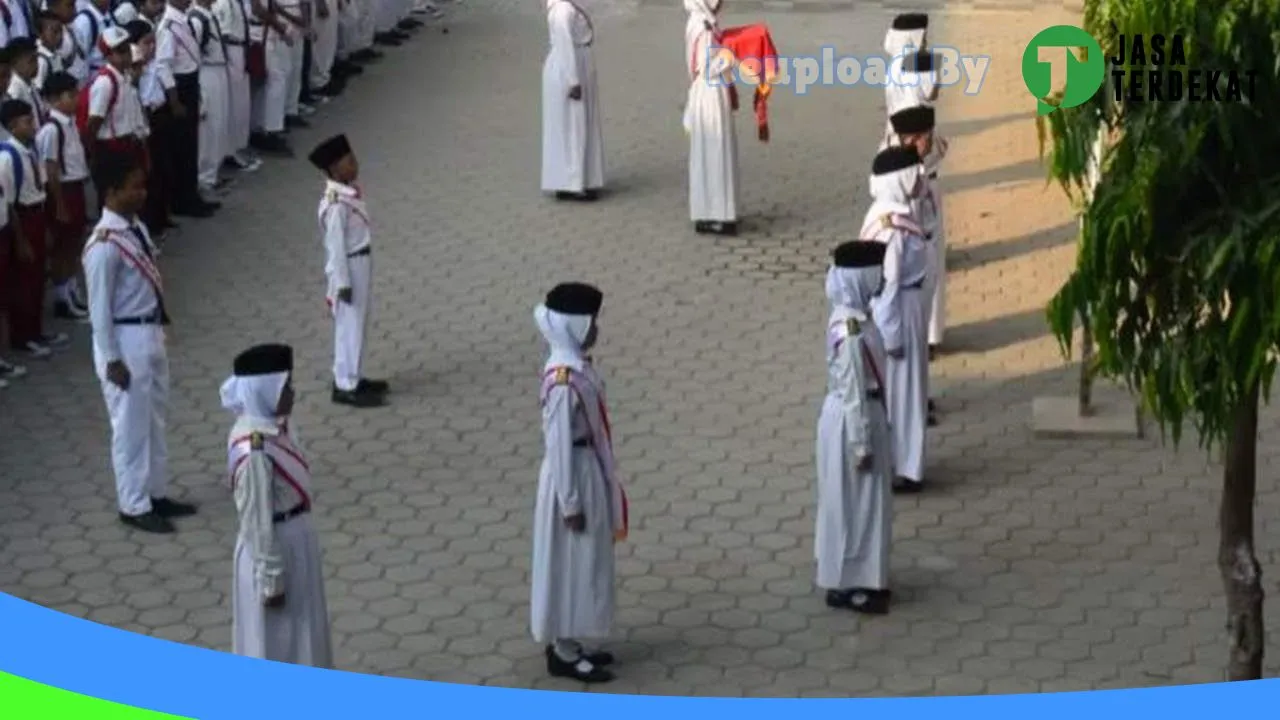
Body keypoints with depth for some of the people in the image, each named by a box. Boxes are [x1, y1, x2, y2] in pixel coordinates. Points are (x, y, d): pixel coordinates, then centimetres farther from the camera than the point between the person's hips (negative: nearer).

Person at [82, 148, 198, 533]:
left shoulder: (135, 228, 4)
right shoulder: (104, 245, -23)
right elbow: (99, 307, -19)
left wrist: (158, 330, 17)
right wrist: (112, 359, -17)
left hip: (151, 335, 9)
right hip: (126, 341, -9)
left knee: (155, 420, 18)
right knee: (131, 426, 3)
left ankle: (155, 493, 31)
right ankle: (134, 506, 15)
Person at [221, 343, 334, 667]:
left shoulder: (271, 428, 0)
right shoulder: (255, 451, -29)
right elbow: (257, 523, -24)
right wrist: (271, 579, -17)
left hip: (291, 544, 9)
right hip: (273, 551, -9)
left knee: (291, 636, 23)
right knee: (272, 643, 8)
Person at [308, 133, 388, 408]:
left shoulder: (350, 192, 5)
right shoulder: (336, 204, -25)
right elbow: (335, 245, -22)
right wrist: (342, 283, -19)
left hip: (361, 264, 9)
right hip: (350, 268, -9)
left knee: (358, 325, 19)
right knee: (349, 327, 0)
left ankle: (354, 377, 31)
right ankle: (346, 387, 9)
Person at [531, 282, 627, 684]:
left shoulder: (577, 366, 4)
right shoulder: (563, 381, -26)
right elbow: (558, 445, -22)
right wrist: (570, 502, -19)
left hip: (589, 472, 10)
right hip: (573, 477, -10)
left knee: (583, 564, 18)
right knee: (571, 566, 2)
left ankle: (567, 643, 30)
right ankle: (564, 654, 13)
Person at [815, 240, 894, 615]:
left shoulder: (853, 318, 4)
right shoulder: (850, 332, -26)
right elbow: (852, 392, -23)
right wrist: (861, 444, -19)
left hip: (863, 415, 10)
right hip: (853, 422, -10)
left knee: (857, 502, 19)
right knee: (854, 503, 2)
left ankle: (854, 576, 32)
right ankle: (846, 585, 13)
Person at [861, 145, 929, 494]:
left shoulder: (891, 215, 5)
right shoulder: (891, 226, -25)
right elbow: (886, 285, -23)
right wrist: (892, 335, -20)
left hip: (904, 308, 10)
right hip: (897, 313, -10)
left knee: (903, 388, 19)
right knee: (896, 390, 2)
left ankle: (898, 461, 31)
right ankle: (895, 468, 12)